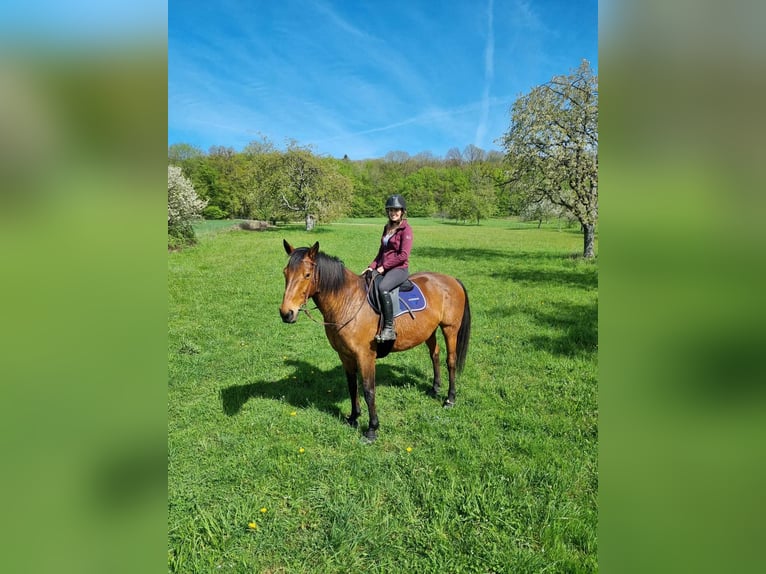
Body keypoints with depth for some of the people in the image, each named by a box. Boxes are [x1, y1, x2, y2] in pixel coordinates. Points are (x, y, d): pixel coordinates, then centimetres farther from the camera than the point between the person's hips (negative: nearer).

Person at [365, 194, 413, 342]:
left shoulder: (406, 229, -7)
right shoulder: (387, 228, 17)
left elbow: (403, 255, -15)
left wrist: (384, 266, -14)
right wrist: (372, 266, 5)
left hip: (399, 269, -8)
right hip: (383, 269, 8)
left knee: (382, 287, -35)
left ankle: (389, 329, -31)